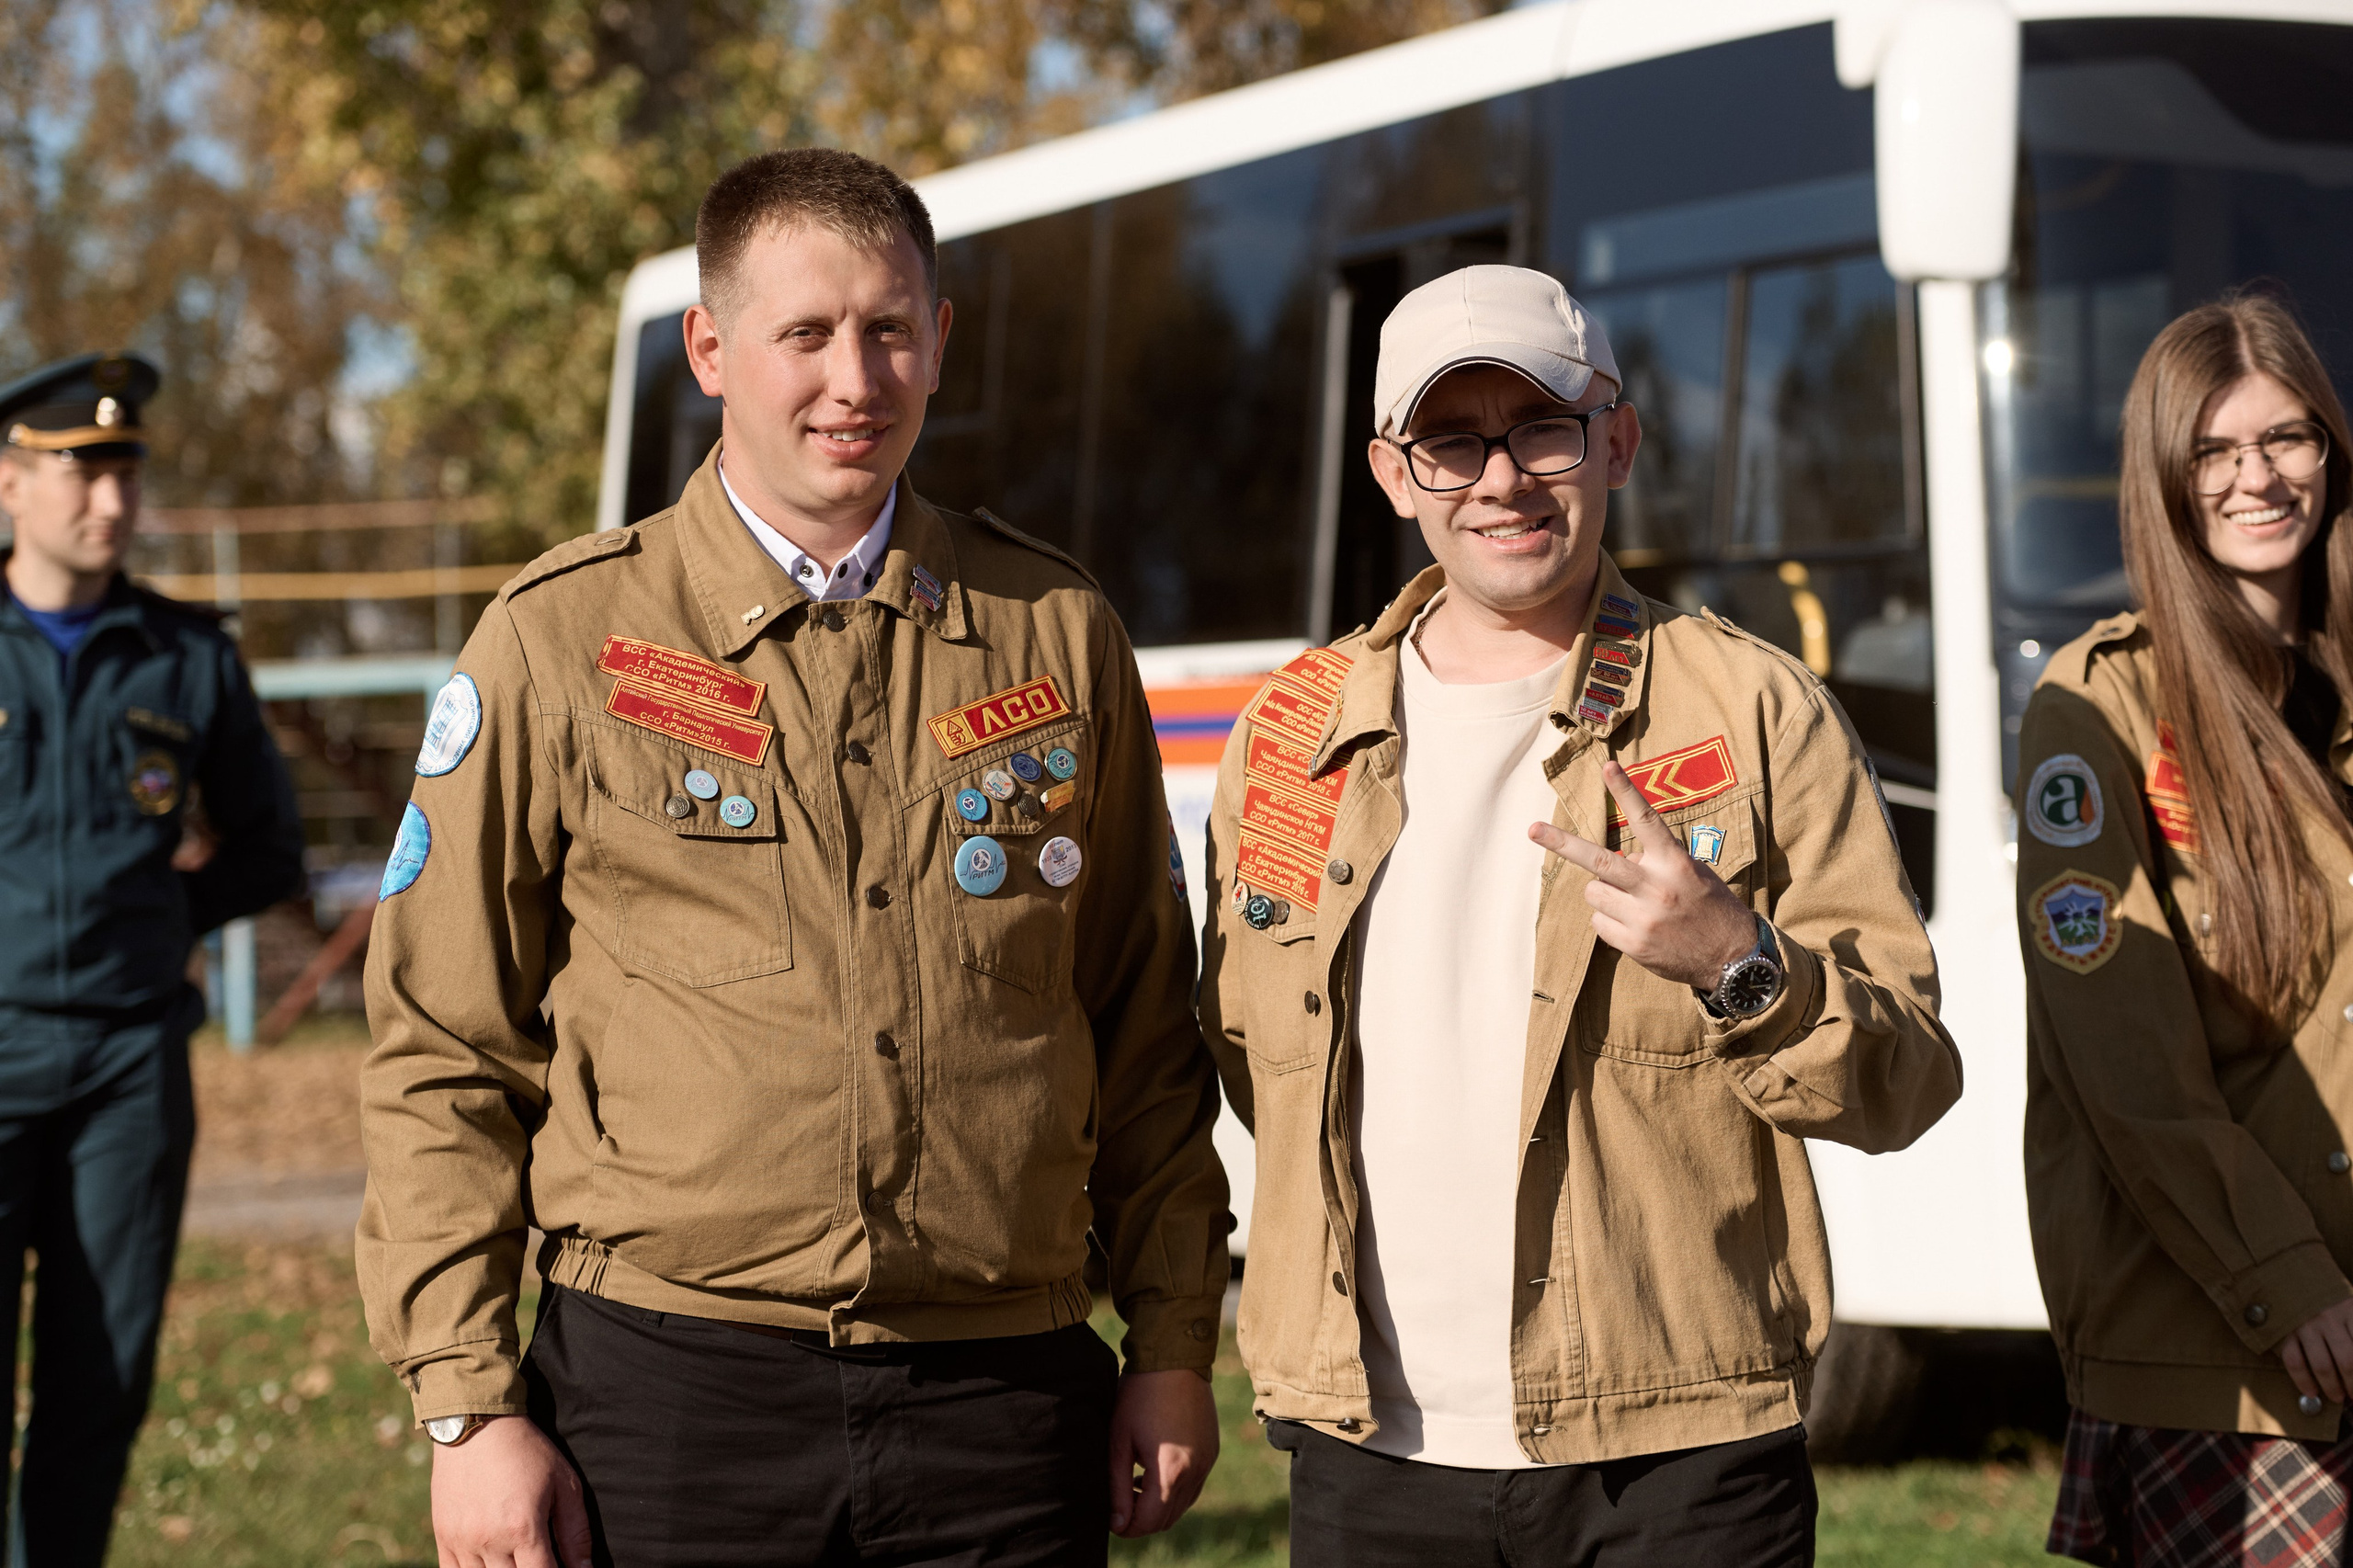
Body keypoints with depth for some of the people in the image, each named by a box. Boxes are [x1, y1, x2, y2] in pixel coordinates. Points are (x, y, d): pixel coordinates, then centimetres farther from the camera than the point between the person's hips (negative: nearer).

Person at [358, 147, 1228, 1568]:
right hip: (668, 1391, -2)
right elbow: (443, 1059, 2)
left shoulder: (1056, 631, 8)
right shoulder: (560, 644, 1)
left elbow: (1145, 1034, 13)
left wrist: (1175, 1346, 9)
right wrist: (469, 1407, -4)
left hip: (1003, 1398, 2)